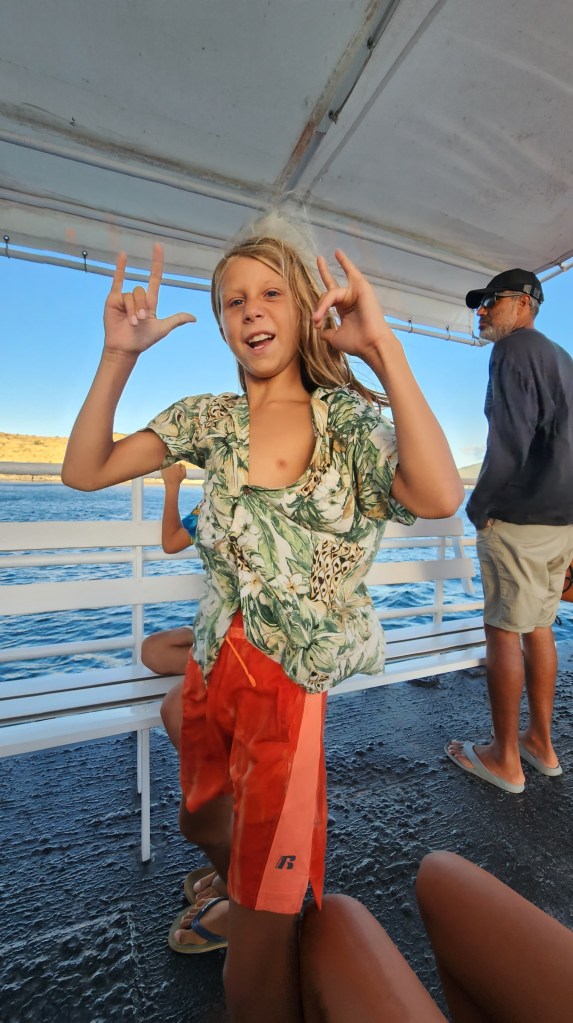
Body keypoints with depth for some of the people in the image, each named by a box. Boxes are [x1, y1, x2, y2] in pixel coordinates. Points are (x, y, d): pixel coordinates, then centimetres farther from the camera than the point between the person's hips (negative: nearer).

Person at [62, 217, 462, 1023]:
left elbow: (438, 498, -27)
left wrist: (383, 348, -27)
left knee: (264, 929, 9)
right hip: (214, 661, 5)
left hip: (291, 678, -5)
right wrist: (119, 356, -11)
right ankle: (243, 902, 66)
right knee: (203, 820, 31)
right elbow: (85, 472, -3)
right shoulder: (208, 418, 2)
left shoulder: (348, 417, -8)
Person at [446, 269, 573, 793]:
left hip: (518, 519, -9)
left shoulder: (514, 349, -7)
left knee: (504, 632, 0)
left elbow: (510, 440, -19)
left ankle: (506, 759, 12)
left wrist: (478, 507, -10)